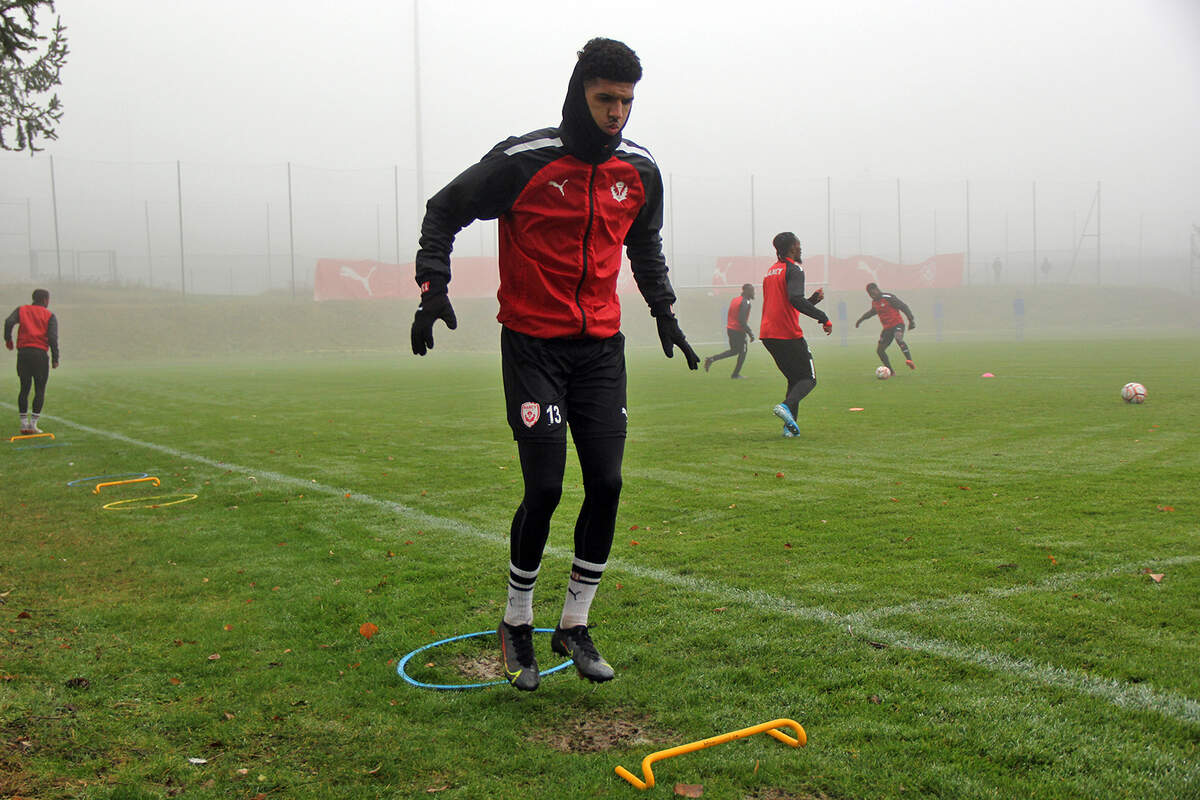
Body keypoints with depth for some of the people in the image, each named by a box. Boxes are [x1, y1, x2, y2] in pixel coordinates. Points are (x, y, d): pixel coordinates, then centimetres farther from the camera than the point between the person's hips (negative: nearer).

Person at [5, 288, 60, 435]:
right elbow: (53, 337, -5)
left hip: (23, 352, 3)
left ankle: (24, 424, 7)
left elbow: (9, 322, -7)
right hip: (40, 354, -3)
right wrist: (55, 358, -2)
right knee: (40, 390, 3)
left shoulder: (21, 310, 12)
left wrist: (8, 339, 5)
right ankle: (33, 424, -3)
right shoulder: (49, 315, 6)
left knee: (24, 389, 10)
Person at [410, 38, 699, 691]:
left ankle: (574, 626, 17)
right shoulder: (523, 161, -11)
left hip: (602, 346, 5)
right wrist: (433, 289, -10)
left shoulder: (639, 170, 4)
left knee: (606, 484, -1)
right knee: (544, 489, -9)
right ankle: (516, 625, 15)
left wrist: (663, 312, 19)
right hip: (533, 344, -5)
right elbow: (444, 212, 0)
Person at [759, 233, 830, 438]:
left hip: (767, 334, 8)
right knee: (809, 378, 1)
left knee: (795, 378, 16)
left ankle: (789, 426, 3)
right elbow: (795, 299, -24)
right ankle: (786, 406, -25)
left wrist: (814, 298, 27)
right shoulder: (793, 269, -7)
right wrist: (823, 318, -20)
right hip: (788, 334, -8)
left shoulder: (771, 271, 21)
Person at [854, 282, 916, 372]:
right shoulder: (874, 302, 10)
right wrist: (860, 320, 42)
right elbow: (872, 312, 33)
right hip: (887, 328, 7)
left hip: (897, 324, -7)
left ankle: (909, 360, -48)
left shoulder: (888, 297, -12)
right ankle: (890, 371, 13)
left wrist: (911, 320, -15)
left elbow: (903, 307, -12)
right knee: (880, 350, 1)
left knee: (898, 338, -38)